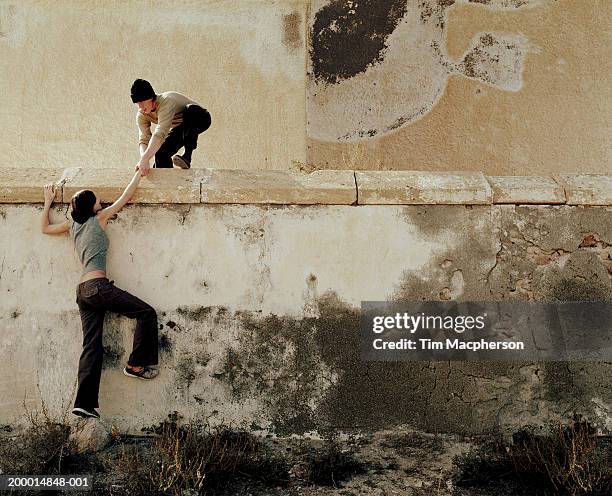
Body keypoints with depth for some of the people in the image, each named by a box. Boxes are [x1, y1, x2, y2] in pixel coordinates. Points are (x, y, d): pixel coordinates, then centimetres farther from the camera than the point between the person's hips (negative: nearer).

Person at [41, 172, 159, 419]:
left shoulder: (72, 225, 20)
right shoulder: (99, 218, 3)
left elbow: (44, 228, 37)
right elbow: (126, 196, 8)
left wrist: (48, 202, 40)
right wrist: (139, 173, 19)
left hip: (83, 292, 8)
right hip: (98, 285, -8)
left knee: (91, 347, 4)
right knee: (146, 312, -1)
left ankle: (84, 403, -1)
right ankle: (136, 364, 0)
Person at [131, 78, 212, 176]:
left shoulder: (166, 101, -36)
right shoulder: (141, 116, -13)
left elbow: (160, 134, -45)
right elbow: (144, 140, -19)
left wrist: (145, 159, -51)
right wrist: (143, 158, -40)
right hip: (179, 128, 7)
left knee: (190, 110, -39)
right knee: (161, 153, -12)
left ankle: (187, 157, -34)